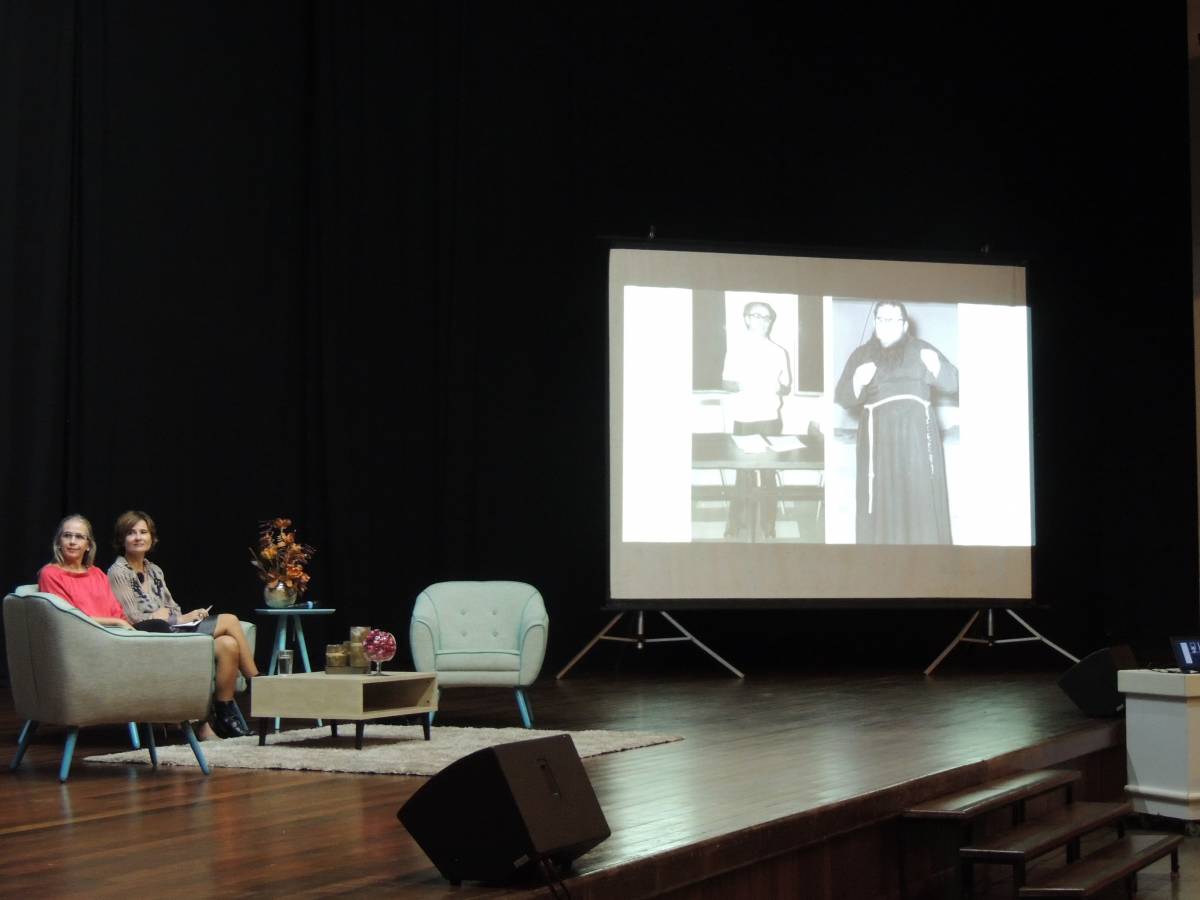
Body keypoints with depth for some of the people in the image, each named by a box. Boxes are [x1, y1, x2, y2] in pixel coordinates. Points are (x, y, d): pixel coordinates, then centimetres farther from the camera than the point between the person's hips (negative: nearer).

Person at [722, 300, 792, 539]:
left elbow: (787, 386, 13)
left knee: (768, 473, -1)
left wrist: (779, 387, -10)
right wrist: (741, 386, -15)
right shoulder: (736, 349, 6)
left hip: (770, 418, 1)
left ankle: (767, 525, 4)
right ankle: (738, 524, 4)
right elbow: (726, 382, 7)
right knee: (745, 473, -2)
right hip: (744, 418, -1)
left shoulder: (779, 352, 9)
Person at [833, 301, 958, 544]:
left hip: (917, 435, 0)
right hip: (879, 437, 0)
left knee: (920, 497, -7)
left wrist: (936, 367, -13)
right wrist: (857, 381, -13)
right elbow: (842, 397, 8)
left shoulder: (921, 350, 12)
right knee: (880, 499, -7)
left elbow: (953, 383, 7)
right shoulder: (861, 355, 14)